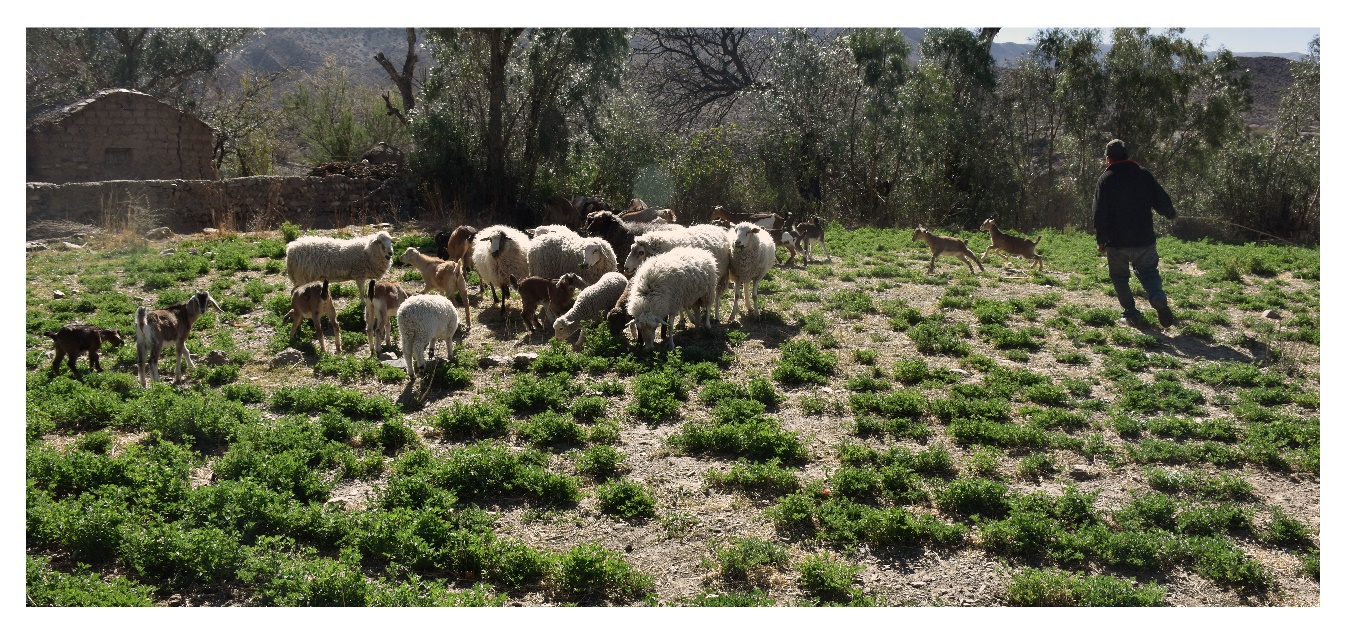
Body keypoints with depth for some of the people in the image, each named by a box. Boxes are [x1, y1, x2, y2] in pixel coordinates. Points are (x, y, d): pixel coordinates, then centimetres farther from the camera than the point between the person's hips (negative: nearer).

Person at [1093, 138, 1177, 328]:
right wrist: (1171, 214, 28)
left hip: (1117, 241, -2)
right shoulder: (1144, 174, 2)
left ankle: (1131, 313, 7)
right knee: (1148, 271, 14)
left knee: (1119, 277, 13)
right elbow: (1162, 200, 6)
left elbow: (1099, 212, -9)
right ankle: (1158, 297, -16)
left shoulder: (1106, 178, -6)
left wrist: (1101, 240, -3)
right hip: (1144, 240, 2)